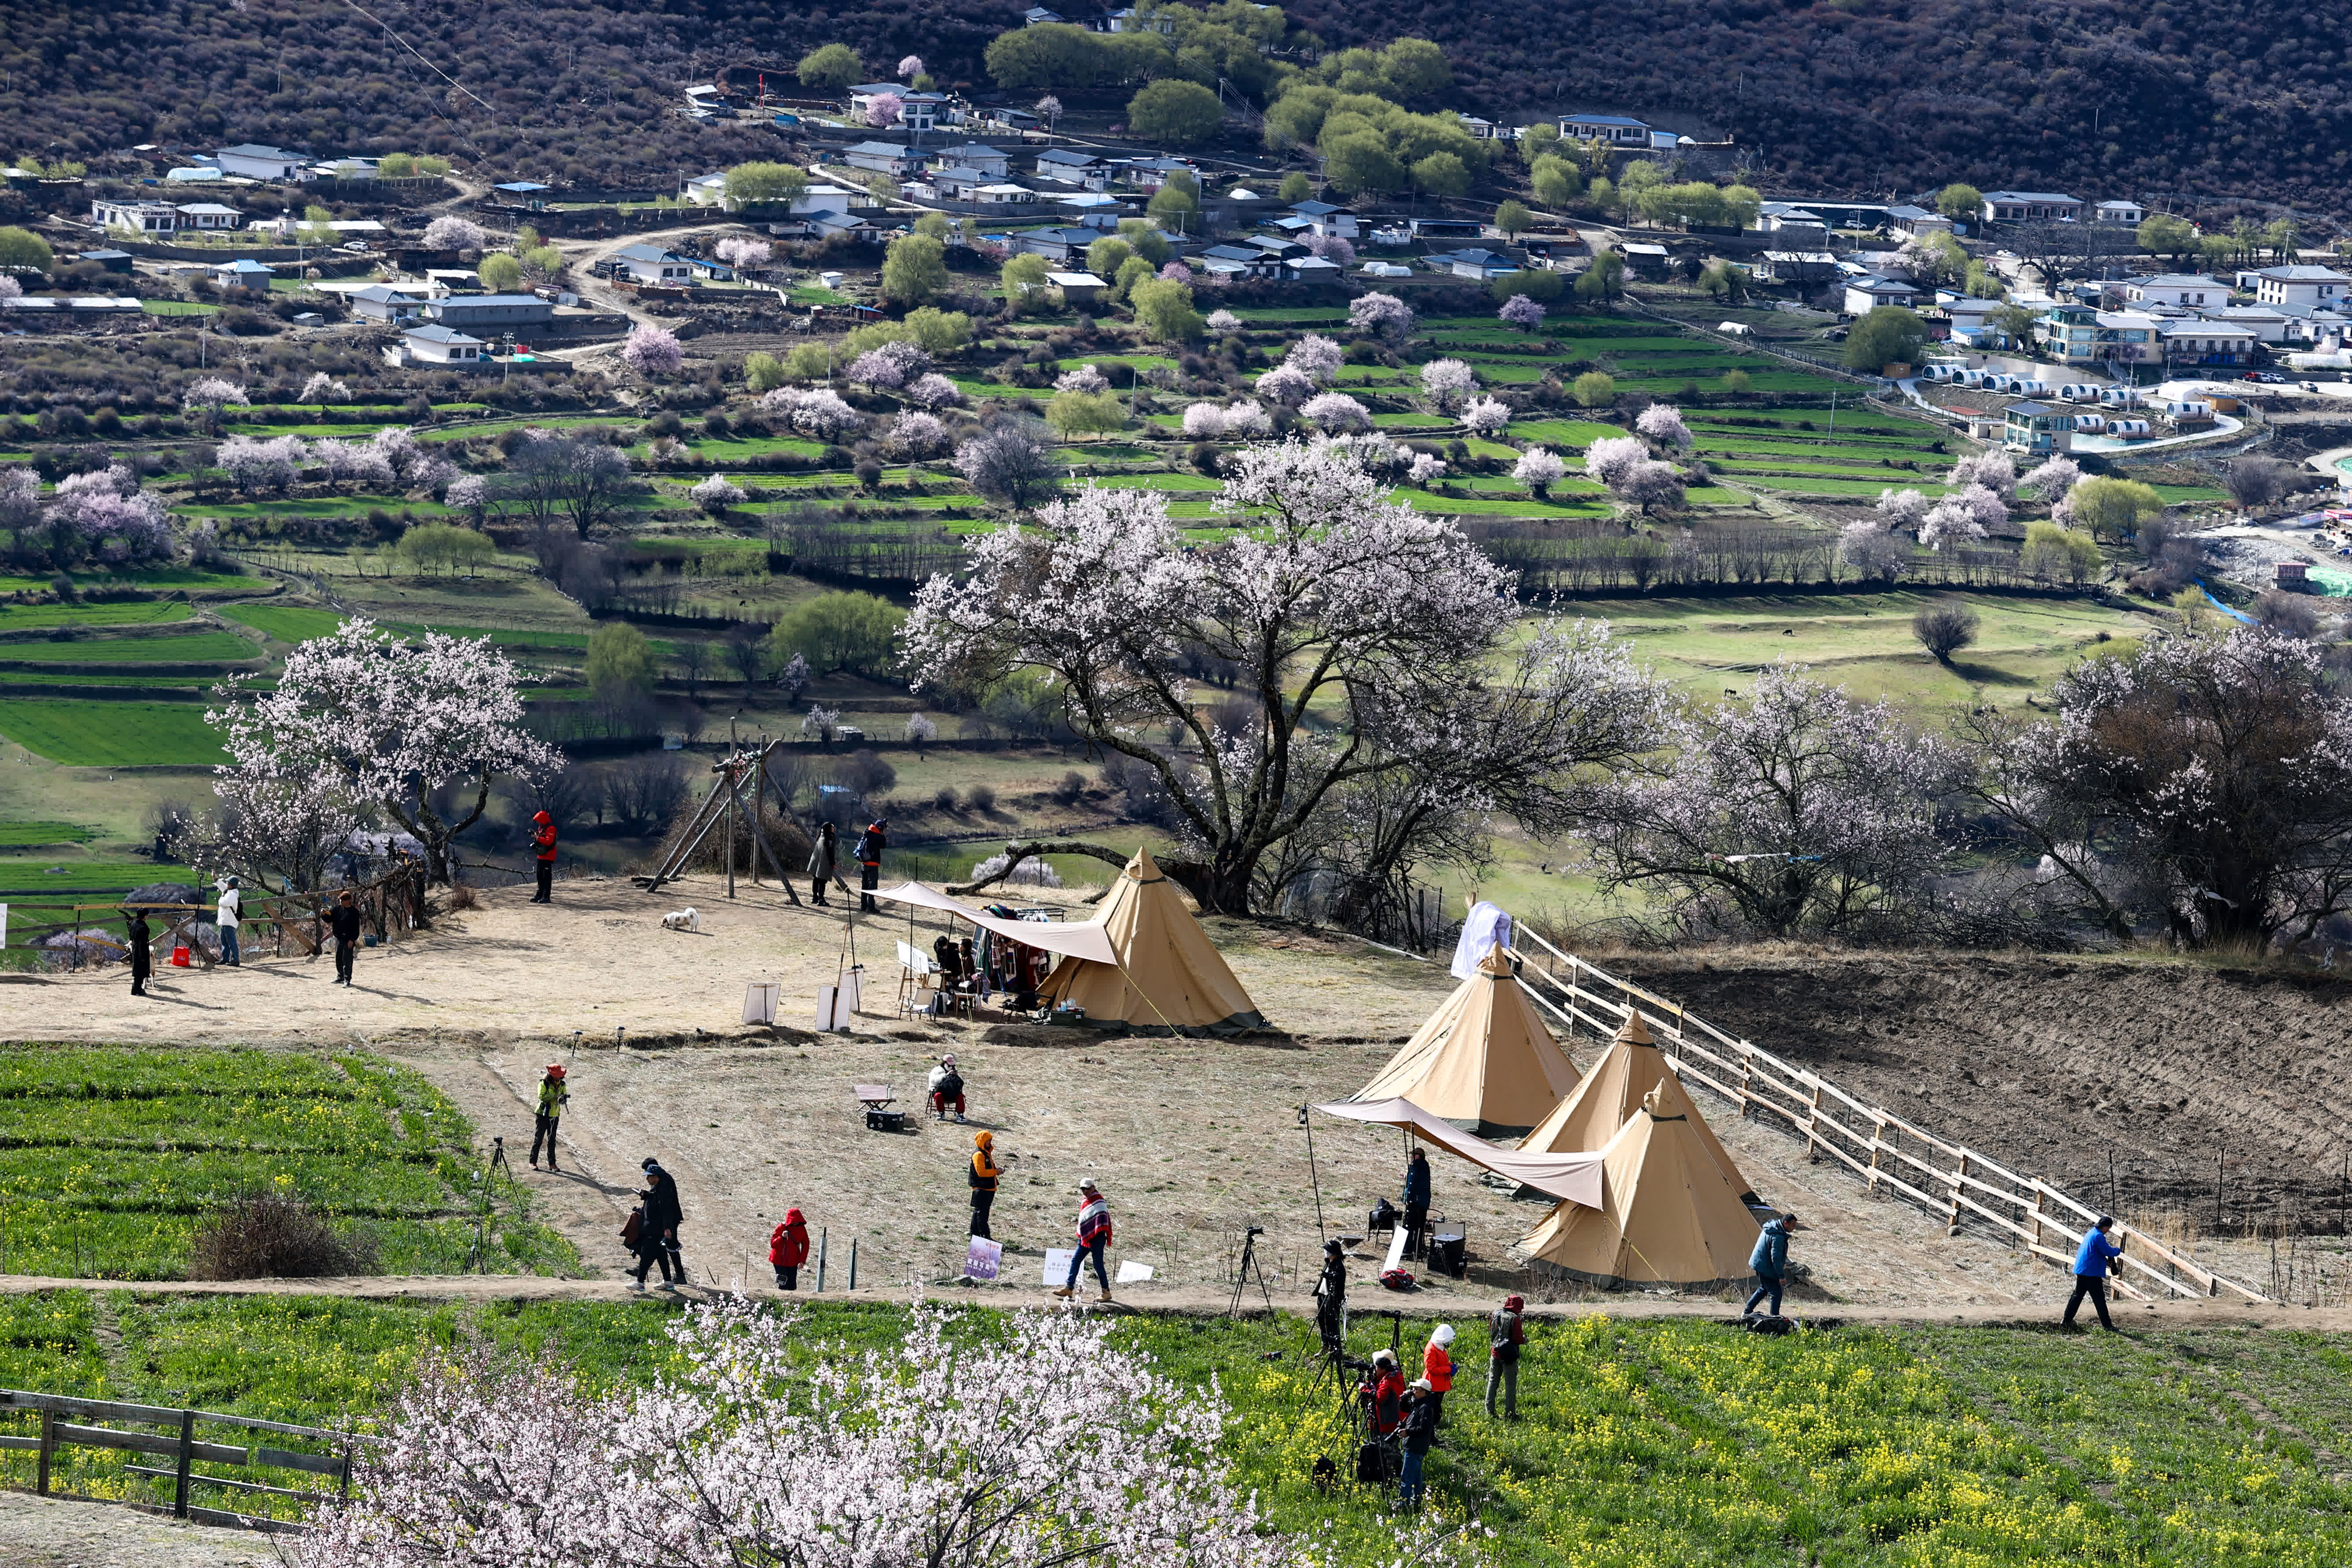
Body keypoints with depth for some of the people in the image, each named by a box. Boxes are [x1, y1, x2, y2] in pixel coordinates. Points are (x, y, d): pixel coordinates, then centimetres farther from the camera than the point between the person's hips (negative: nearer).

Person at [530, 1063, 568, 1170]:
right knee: (538, 1139, 2)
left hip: (555, 1116, 5)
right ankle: (533, 1162, 10)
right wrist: (556, 1095, -31)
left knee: (552, 1141, 9)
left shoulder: (562, 1085, 4)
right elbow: (542, 1097, -23)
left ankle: (552, 1164, 14)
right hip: (543, 1115, -5)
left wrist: (563, 1099, -20)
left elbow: (565, 1096, 4)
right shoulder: (544, 1084, -12)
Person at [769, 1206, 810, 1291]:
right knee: (783, 1284, -4)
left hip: (793, 1262, 3)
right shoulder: (781, 1228, -12)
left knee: (792, 1285, 2)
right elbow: (773, 1244, -12)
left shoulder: (802, 1229, -2)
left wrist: (803, 1260, 2)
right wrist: (782, 1237, -31)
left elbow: (806, 1245, 8)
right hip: (780, 1261, -3)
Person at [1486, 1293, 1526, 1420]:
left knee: (1493, 1381, 14)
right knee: (1510, 1384, 3)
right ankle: (1510, 1413, 4)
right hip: (1509, 1356, -6)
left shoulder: (1495, 1315, 4)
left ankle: (1489, 1411, 16)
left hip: (1495, 1352, 6)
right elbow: (1518, 1338, -16)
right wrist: (1525, 1339, 6)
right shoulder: (1515, 1319, -15)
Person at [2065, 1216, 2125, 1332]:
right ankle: (2107, 1325, -1)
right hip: (2092, 1273, -9)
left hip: (2082, 1270, 9)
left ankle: (2066, 1320, 19)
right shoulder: (2098, 1236, -17)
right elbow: (2108, 1251, -19)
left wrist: (2106, 1260, 12)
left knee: (2077, 1295, 16)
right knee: (2099, 1299, -4)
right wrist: (2118, 1250, 2)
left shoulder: (2091, 1233, 15)